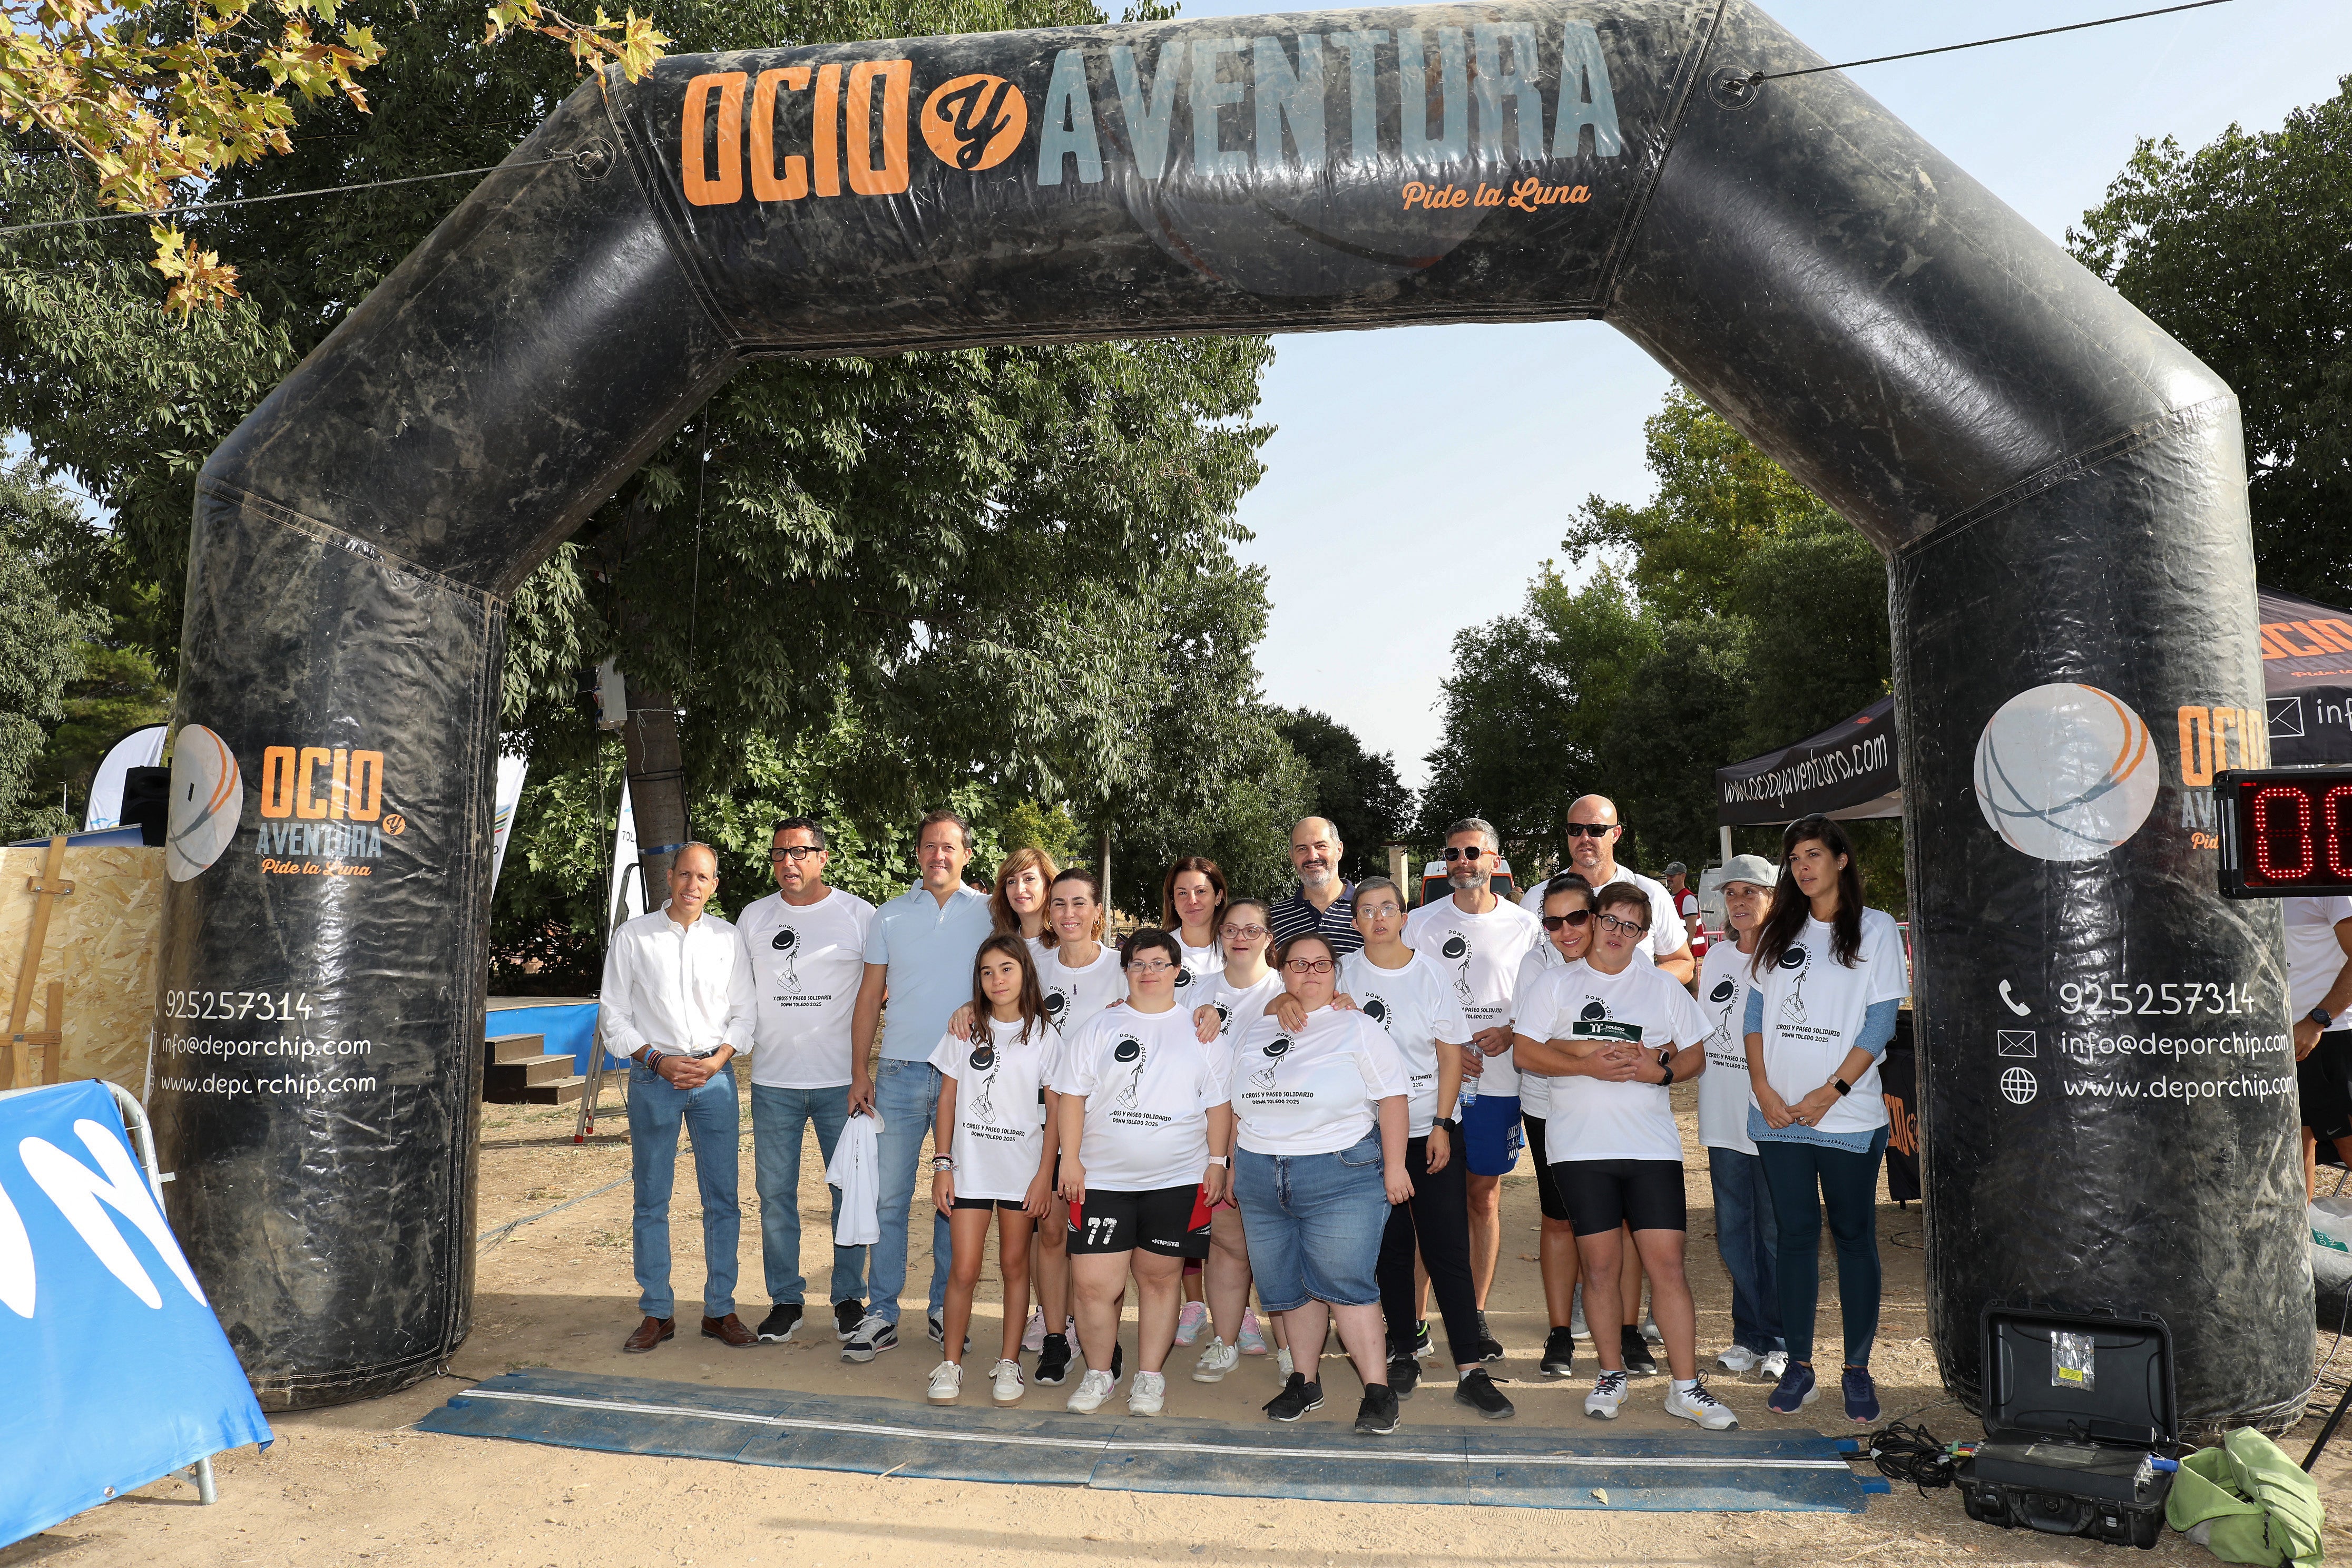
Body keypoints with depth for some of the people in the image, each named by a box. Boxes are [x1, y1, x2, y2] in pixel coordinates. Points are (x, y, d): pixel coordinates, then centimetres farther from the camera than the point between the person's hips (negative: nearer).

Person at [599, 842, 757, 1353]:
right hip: (653, 1077, -1)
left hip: (715, 1076, 1)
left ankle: (720, 1310, 13)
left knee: (722, 1198, 3)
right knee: (651, 1200, 4)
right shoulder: (632, 937, 3)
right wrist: (657, 1060, -10)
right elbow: (612, 1014, 2)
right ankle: (657, 1313, 15)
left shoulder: (728, 938, 7)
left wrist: (717, 1060, -8)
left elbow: (744, 1012, 8)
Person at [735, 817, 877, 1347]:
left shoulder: (858, 914, 0)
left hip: (841, 1080, -2)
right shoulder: (753, 917, 8)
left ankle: (849, 1298, 20)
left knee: (850, 1191, 5)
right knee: (775, 1194, 7)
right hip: (773, 1082, 2)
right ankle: (785, 1300, 21)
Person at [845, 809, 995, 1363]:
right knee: (890, 1196, 2)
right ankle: (881, 1315, 11)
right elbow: (869, 997, 8)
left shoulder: (989, 912, 4)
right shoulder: (889, 917, 8)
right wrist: (859, 1072, 2)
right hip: (900, 1072, 1)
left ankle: (946, 1308, 20)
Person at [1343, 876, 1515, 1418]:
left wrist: (1441, 1124, -6)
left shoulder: (1431, 974, -1)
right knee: (1391, 1248, 8)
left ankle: (1469, 1370, 0)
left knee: (1449, 1249, -3)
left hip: (1430, 1131, -1)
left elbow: (1451, 1055, 0)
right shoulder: (1345, 973, 2)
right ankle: (1402, 1356, 20)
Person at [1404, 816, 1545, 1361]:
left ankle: (1476, 1316, 20)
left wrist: (1510, 1032, -10)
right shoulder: (1420, 923, 6)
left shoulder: (1526, 926, 5)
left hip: (1497, 1082, 0)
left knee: (1484, 1198, 8)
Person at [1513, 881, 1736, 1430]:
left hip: (1653, 1144, 1)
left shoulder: (1664, 987, 13)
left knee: (1666, 1262, -4)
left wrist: (1661, 1070, -7)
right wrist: (1589, 1065, -10)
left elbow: (1695, 1056, 14)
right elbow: (1526, 1051, 3)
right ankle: (1611, 1374, 19)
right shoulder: (1559, 983, 8)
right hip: (1580, 1144, -1)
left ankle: (1685, 1386, 6)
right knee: (1600, 1263, 2)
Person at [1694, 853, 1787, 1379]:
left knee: (1777, 1232, 4)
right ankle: (1747, 1335, 23)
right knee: (1733, 1232, 11)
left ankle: (1780, 1341, 18)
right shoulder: (1716, 956, 11)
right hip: (1723, 1118, 5)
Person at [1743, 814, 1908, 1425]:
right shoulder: (1778, 932, 12)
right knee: (1794, 1234, 6)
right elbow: (1756, 1012, 10)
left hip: (1848, 1117, -3)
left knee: (1854, 1235, 4)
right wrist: (1762, 1087, -2)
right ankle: (1799, 1367, 13)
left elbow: (1880, 1022, -5)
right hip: (1779, 1116, 3)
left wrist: (1832, 1091, -12)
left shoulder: (1876, 929, 1)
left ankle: (1857, 1369, 14)